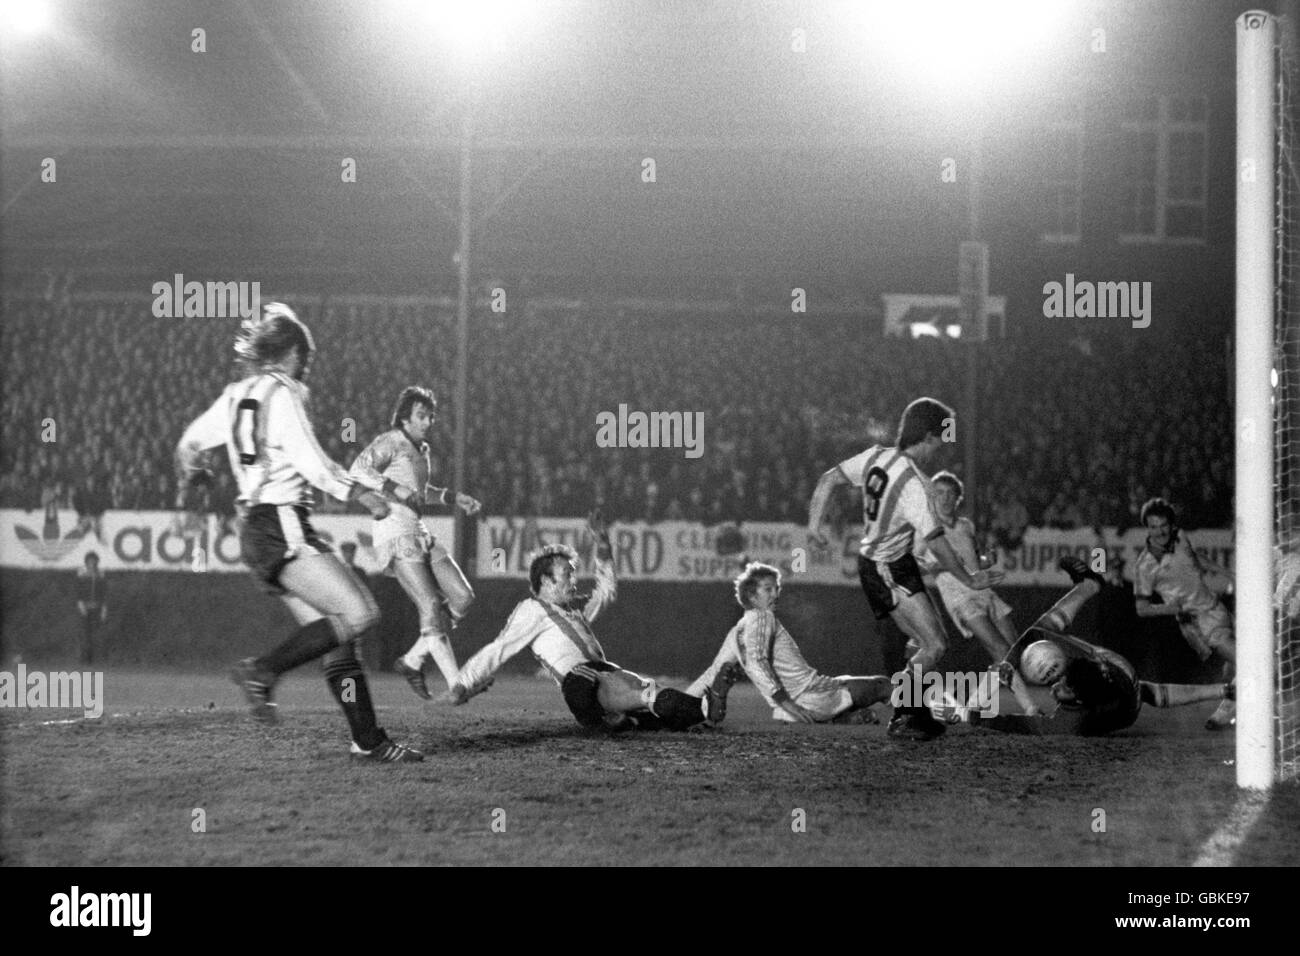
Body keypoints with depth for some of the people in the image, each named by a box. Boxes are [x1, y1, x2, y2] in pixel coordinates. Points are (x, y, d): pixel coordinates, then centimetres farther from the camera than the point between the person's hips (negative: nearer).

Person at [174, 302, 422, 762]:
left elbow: (190, 443, 24)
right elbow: (309, 461, -17)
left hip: (256, 530, 9)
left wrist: (188, 483, 43)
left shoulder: (237, 396, 14)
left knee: (337, 633, 6)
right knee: (358, 613, -14)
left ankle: (368, 740, 3)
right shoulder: (282, 394, -9)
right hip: (284, 529, -9)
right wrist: (360, 492, -10)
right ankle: (263, 671, -13)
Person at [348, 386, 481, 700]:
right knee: (431, 607, -15)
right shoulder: (391, 442, -6)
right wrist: (395, 489, -29)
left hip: (420, 533, 9)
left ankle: (413, 661, 9)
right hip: (395, 533, -9)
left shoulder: (422, 449, 19)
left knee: (462, 598, -1)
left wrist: (454, 497, 25)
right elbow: (359, 469, -20)